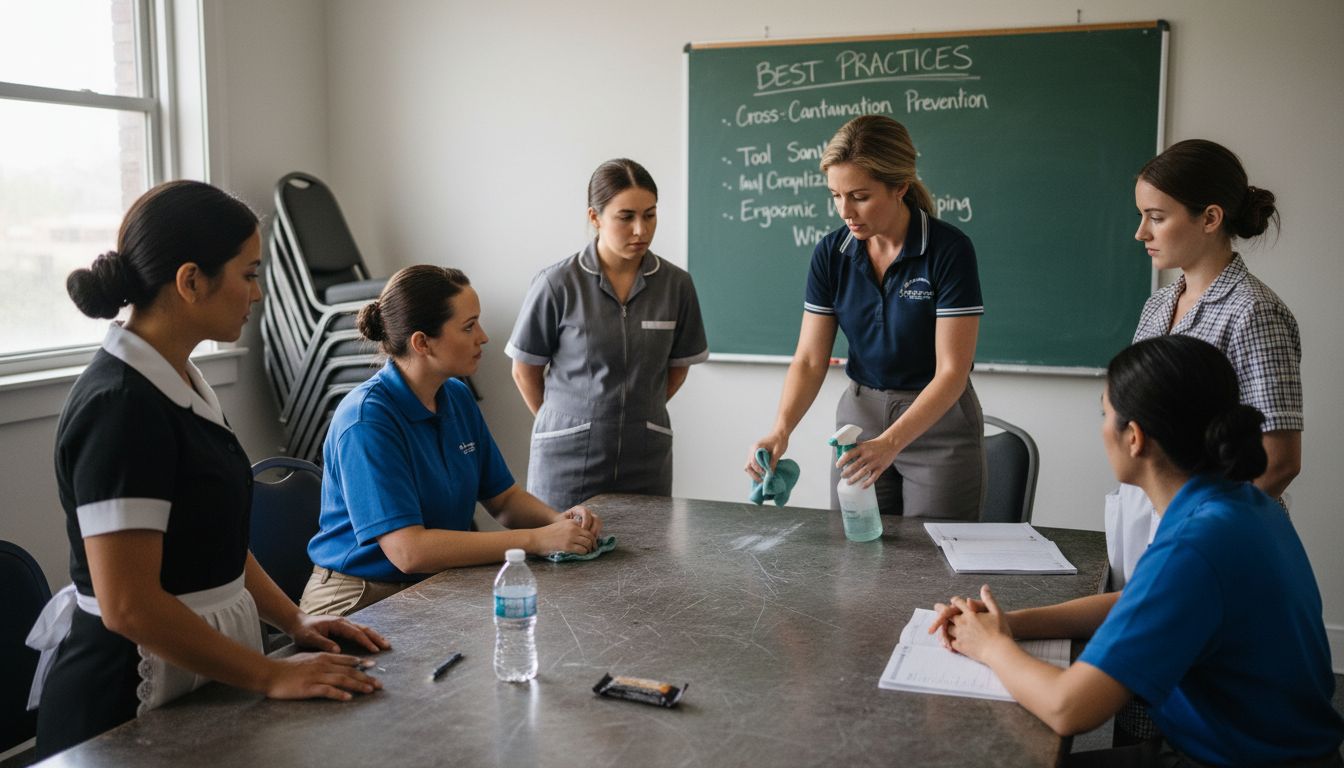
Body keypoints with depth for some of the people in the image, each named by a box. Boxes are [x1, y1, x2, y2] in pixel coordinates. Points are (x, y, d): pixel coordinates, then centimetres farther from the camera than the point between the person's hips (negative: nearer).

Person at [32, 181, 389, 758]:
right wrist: (270, 675, -19)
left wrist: (294, 620, 5)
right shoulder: (121, 405, -22)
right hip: (127, 695, -9)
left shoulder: (176, 382, 7)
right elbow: (128, 604, -25)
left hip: (198, 677, 9)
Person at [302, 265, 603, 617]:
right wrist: (537, 540, -25)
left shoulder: (458, 397, 6)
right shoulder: (366, 420, -20)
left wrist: (560, 521, -8)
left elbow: (504, 497, 13)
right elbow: (409, 551, -26)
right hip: (364, 601, -7)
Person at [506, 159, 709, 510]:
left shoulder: (676, 284, -1)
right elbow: (525, 371, 3)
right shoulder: (557, 284, -9)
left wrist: (633, 415, 12)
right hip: (569, 457, -2)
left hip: (645, 458, 2)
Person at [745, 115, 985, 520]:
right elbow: (810, 359, -5)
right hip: (860, 415, 4)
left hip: (938, 421, -4)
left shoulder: (949, 250, -18)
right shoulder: (831, 254, -6)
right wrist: (781, 430, -22)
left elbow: (952, 371, -20)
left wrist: (889, 443, -32)